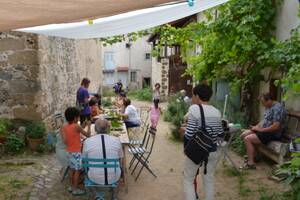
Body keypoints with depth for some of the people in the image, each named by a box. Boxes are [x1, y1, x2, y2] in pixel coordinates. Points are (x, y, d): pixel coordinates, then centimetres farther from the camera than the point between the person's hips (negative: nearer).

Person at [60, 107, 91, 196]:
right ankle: (75, 189, 12)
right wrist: (89, 126, 6)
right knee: (77, 170, 5)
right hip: (76, 152, -7)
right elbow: (88, 134, -10)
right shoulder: (77, 126, -20)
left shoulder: (64, 127, -2)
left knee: (72, 169, 19)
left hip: (69, 151, 7)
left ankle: (72, 186, 31)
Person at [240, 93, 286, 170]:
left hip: (273, 134, -10)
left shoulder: (277, 108, -21)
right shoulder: (268, 107, 11)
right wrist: (256, 127, 3)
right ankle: (251, 156, 12)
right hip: (264, 130, 10)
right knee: (244, 135, 2)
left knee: (247, 139, -21)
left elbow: (276, 126, -27)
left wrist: (261, 129, -19)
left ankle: (251, 163, -15)